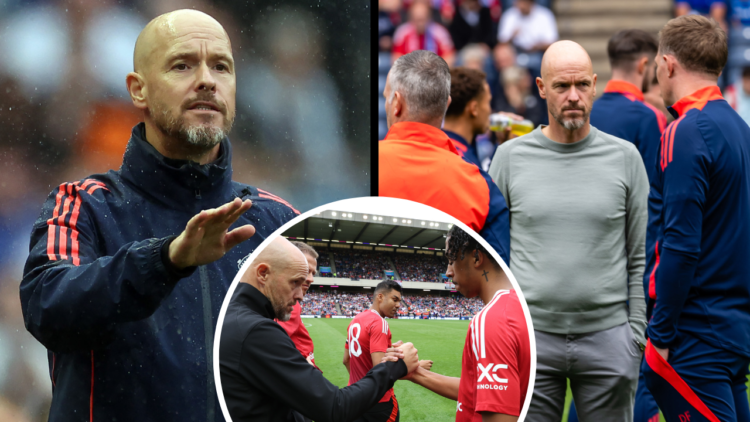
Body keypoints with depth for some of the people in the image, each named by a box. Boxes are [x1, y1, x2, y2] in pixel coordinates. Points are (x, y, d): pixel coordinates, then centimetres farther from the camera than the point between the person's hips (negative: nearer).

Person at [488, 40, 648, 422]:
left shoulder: (625, 157, 3)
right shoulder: (510, 157, 4)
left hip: (606, 337, 0)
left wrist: (636, 336, 0)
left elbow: (640, 257, 5)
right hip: (531, 334, 0)